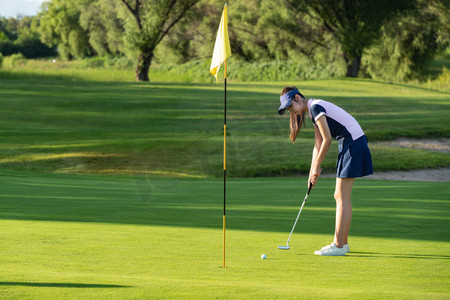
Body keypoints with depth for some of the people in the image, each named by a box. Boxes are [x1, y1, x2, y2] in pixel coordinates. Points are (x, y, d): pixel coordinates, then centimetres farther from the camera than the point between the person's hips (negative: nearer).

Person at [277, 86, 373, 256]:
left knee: (342, 197, -8)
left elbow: (327, 139, -15)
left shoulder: (316, 107, -13)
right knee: (340, 196, 12)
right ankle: (343, 242, 16)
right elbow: (318, 144, 18)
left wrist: (317, 166, -7)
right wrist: (312, 171, 14)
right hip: (349, 145, 10)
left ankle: (338, 246, -8)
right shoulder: (313, 111, 17)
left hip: (353, 144, -10)